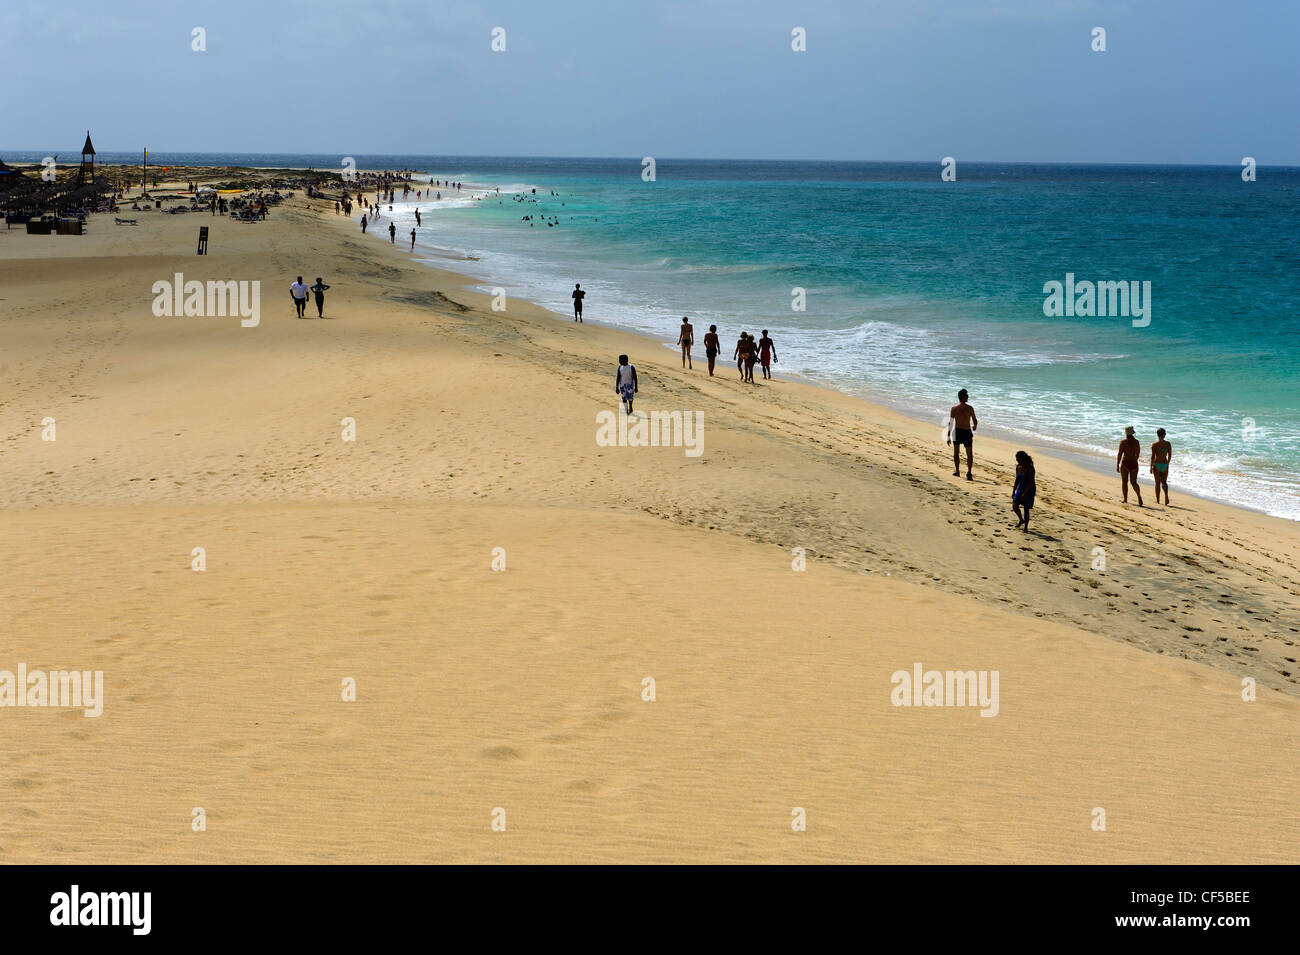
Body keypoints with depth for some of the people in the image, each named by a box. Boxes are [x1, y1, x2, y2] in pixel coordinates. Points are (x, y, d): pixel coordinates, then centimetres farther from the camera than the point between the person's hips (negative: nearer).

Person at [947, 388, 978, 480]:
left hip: (957, 431, 1)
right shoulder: (970, 408, -7)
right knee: (970, 454, 3)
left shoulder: (954, 408, -5)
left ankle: (957, 471, 24)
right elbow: (975, 422, 0)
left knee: (956, 452, 19)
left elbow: (950, 423, -6)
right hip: (967, 432, -1)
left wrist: (948, 436, -2)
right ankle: (969, 473, -12)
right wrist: (974, 427, 25)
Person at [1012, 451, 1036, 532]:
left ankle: (1026, 526, 15)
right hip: (1021, 488, 6)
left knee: (1026, 509, -1)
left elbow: (1031, 482, -21)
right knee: (1015, 506, -6)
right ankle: (1021, 520, 20)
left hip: (1029, 489, -6)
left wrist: (1025, 493, -25)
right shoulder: (1018, 467, 0)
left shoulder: (1030, 468, -21)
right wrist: (1014, 491, 9)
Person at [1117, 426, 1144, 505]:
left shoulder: (1123, 442, -8)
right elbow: (1138, 454, 11)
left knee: (1124, 482, 11)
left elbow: (1119, 454, -11)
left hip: (1125, 463, -3)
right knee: (1133, 482, 9)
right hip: (1134, 463, 3)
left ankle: (1125, 499, 13)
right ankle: (1139, 495, -17)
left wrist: (1117, 465, -6)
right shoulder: (1136, 442, 2)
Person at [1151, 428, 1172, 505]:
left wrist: (1151, 467, -3)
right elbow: (1170, 455, 3)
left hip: (1157, 464, -2)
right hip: (1165, 465, 2)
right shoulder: (1168, 444, -3)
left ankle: (1157, 500, 15)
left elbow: (1153, 457, -12)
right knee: (1164, 482, 16)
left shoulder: (1154, 445, -11)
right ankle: (1166, 496, -8)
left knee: (1157, 483, 10)